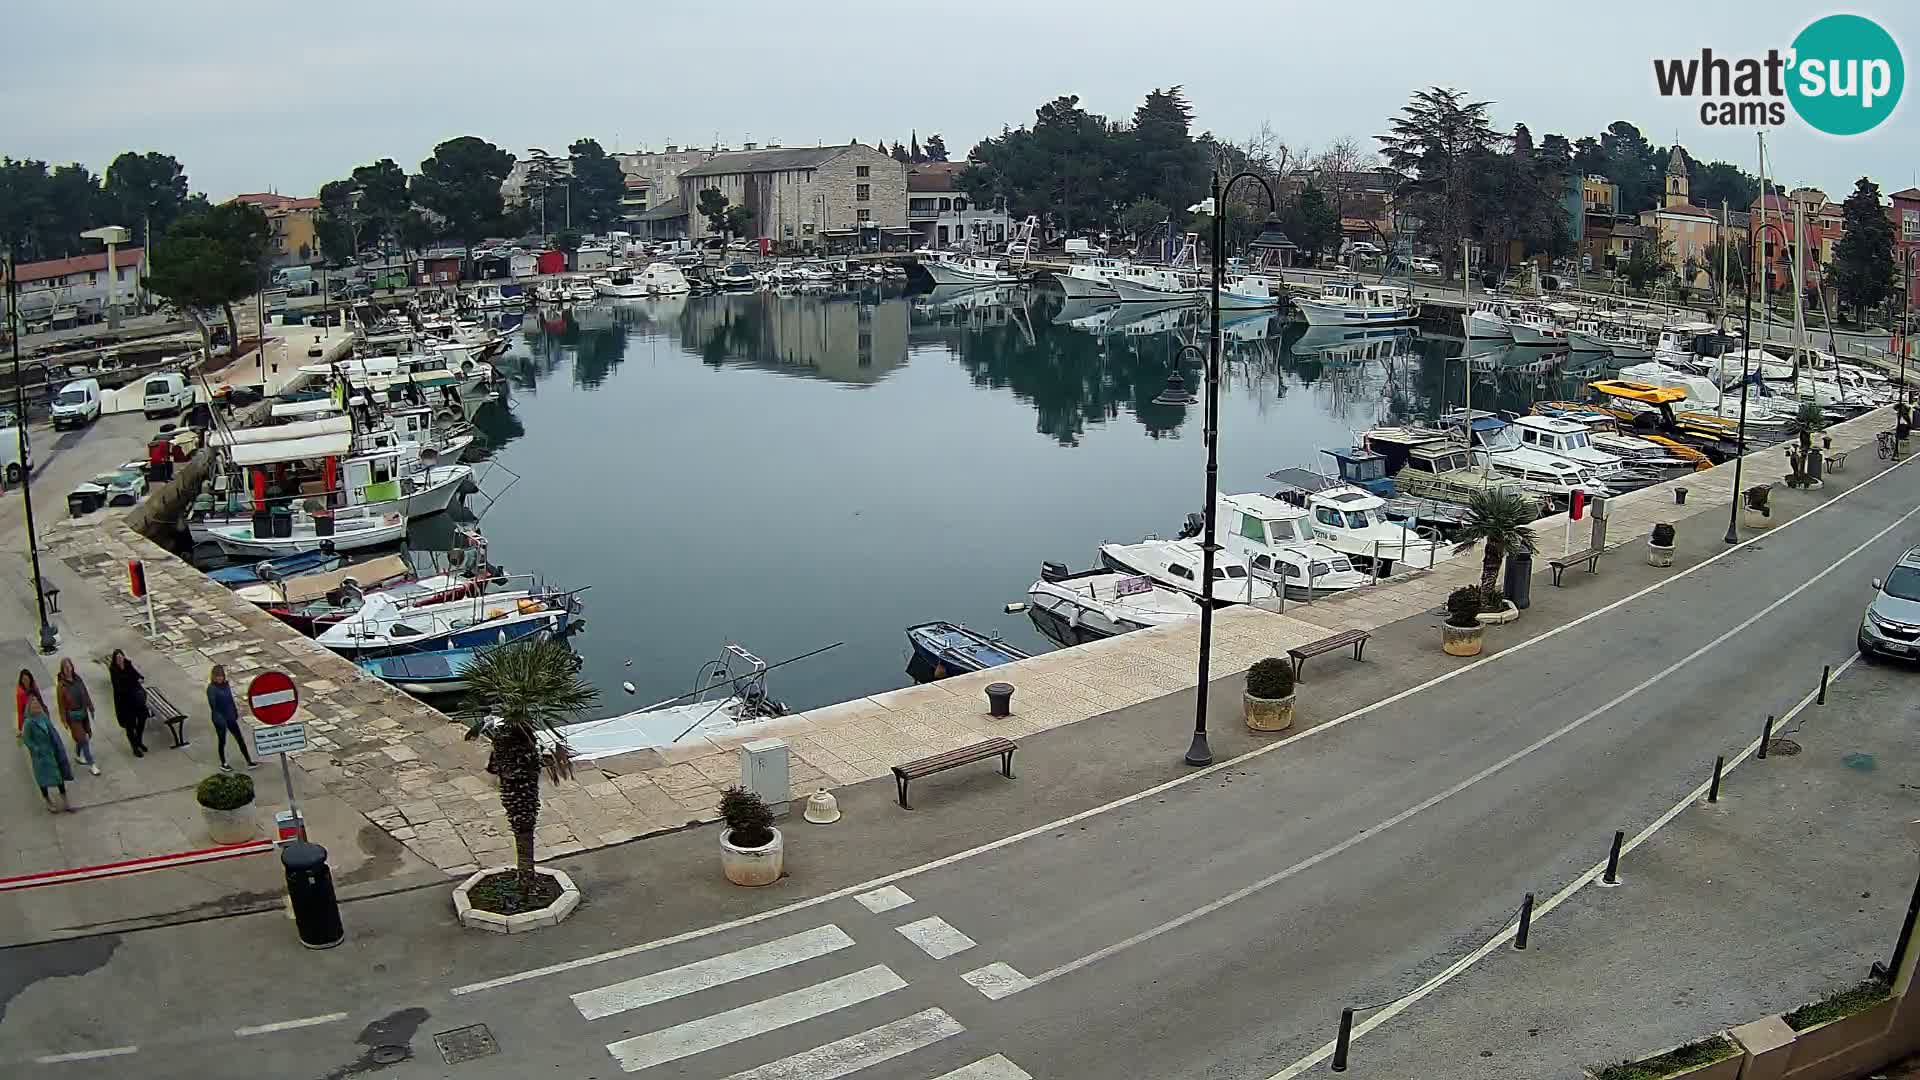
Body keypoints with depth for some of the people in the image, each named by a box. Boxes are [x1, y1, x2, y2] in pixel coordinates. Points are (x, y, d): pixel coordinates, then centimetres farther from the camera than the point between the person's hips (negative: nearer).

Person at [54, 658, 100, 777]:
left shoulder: (77, 679, -2)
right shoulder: (61, 685, -17)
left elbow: (85, 694, 8)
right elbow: (61, 703, -12)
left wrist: (91, 708, 13)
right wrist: (64, 720, -11)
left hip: (83, 711, 5)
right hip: (73, 715, -5)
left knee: (83, 736, 18)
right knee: (83, 739, -4)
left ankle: (78, 756, 41)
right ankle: (92, 765, 1)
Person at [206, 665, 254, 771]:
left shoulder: (225, 684, 0)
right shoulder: (211, 688, -18)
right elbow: (213, 706, -21)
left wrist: (235, 712, 15)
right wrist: (219, 718, -27)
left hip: (230, 717, 6)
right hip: (220, 719, -6)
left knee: (240, 739, 8)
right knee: (222, 741, 11)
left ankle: (249, 762, 15)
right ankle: (223, 764, 29)